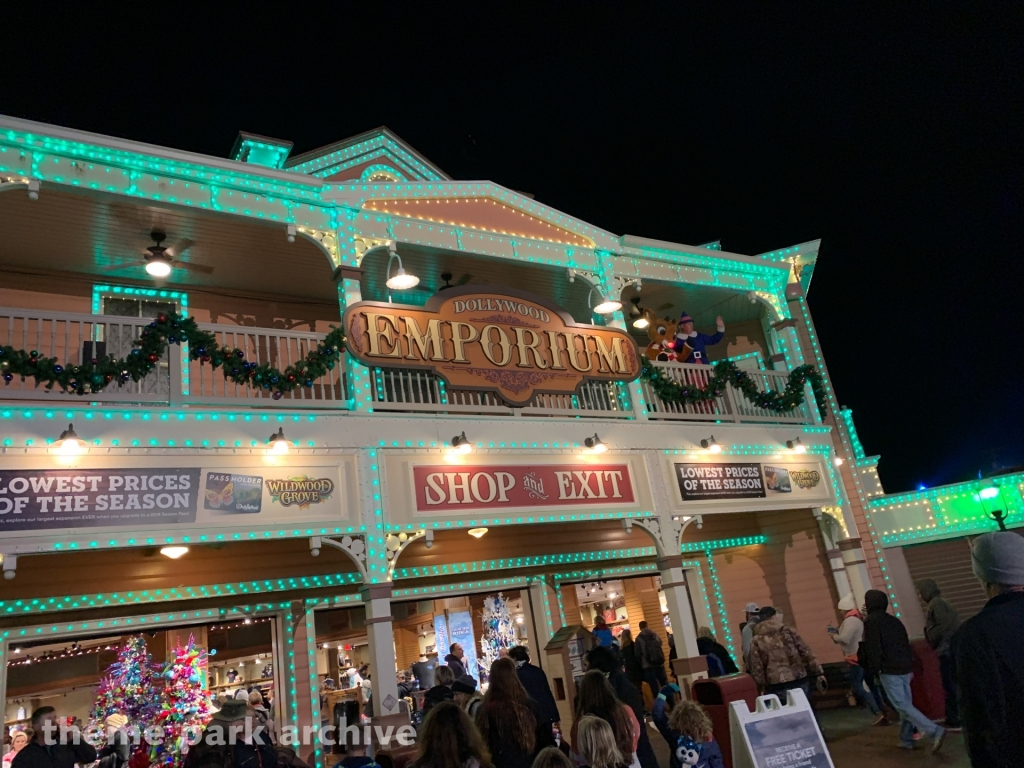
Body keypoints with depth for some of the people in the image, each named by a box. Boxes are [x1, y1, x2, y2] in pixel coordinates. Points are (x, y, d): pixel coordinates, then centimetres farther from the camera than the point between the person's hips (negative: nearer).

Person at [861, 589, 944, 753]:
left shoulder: (871, 621, -10)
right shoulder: (894, 620, 14)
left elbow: (872, 649, -15)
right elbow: (906, 644, 17)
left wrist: (873, 670, -9)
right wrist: (910, 667, 22)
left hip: (889, 670, -9)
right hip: (905, 668, 9)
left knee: (902, 706, -5)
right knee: (905, 704, 13)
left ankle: (935, 731, -15)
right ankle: (906, 741, 17)